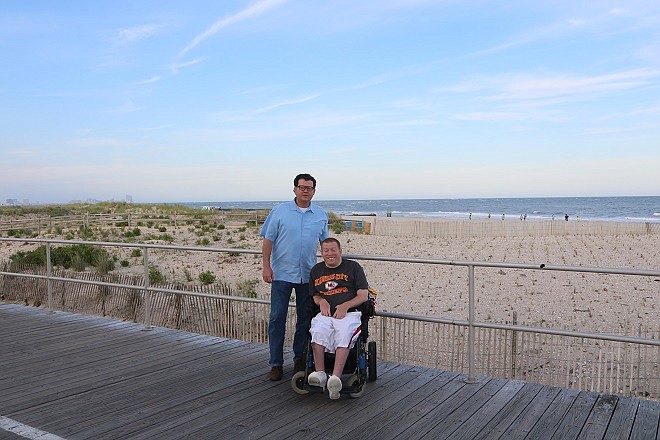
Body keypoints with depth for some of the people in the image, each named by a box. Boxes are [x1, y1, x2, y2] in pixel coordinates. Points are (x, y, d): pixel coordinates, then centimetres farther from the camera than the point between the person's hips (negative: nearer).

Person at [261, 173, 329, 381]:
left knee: (305, 318, 10)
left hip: (308, 275, 3)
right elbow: (268, 240, -1)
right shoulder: (280, 211, -1)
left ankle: (300, 358, 24)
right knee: (277, 318, 0)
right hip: (282, 273, -2)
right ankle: (276, 363, 9)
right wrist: (266, 267, -7)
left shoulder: (321, 215, 7)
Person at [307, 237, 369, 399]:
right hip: (325, 313, 3)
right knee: (318, 331, -31)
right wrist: (321, 301, 1)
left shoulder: (353, 267, 11)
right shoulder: (316, 270, 22)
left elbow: (363, 295, 4)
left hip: (349, 313, -3)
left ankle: (336, 377, -45)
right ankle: (320, 374, -35)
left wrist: (345, 306, -11)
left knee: (344, 334, -34)